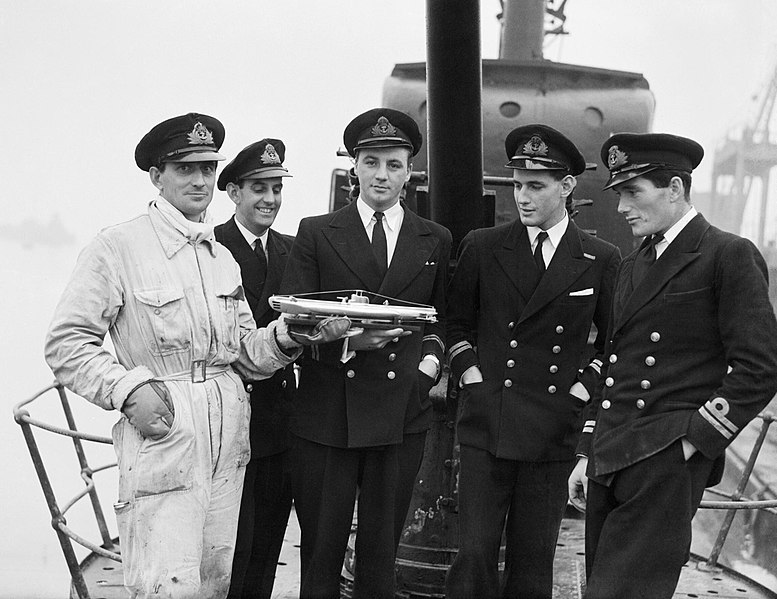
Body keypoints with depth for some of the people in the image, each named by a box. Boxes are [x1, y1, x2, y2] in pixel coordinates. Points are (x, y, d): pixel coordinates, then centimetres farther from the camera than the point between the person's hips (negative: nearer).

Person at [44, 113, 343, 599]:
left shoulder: (223, 258, 16)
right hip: (163, 437, -6)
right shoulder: (118, 247, -5)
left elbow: (245, 354, 15)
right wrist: (128, 389, -18)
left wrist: (286, 337, -4)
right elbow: (67, 343, -7)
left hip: (228, 441, 6)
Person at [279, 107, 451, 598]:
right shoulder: (316, 234, 7)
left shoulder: (436, 241, 13)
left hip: (401, 413, 1)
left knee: (381, 551, 6)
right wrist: (347, 340, -17)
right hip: (327, 412, -1)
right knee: (320, 549, 3)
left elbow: (443, 316, 22)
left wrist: (431, 357, 1)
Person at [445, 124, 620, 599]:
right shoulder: (482, 248, 5)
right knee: (475, 554, -5)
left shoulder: (601, 261, 3)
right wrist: (470, 376, 3)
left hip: (553, 431, 0)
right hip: (485, 425, 0)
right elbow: (456, 322, 15)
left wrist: (582, 388, 1)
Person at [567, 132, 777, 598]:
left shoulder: (729, 256, -4)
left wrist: (694, 440, -12)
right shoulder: (633, 266, 20)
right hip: (609, 463, 7)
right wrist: (587, 454, 16)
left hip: (666, 465, -7)